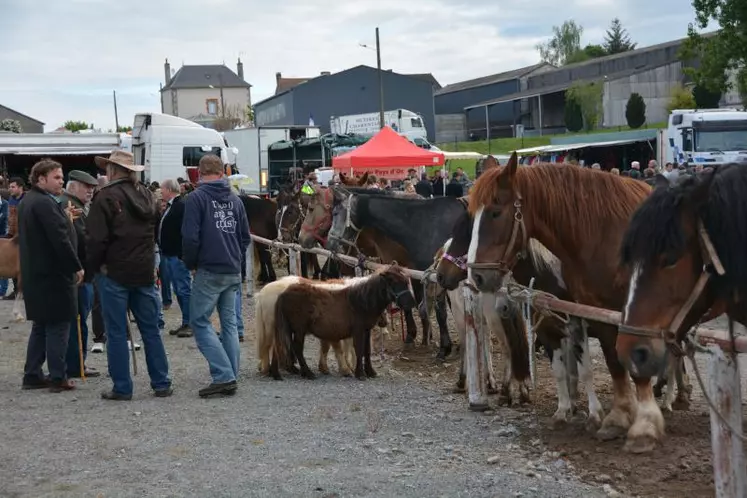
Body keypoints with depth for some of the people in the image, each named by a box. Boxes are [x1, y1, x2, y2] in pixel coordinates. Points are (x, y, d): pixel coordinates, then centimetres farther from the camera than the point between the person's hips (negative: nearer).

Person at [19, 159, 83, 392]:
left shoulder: (26, 202, 14)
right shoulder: (45, 203, -18)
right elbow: (60, 240, -22)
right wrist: (77, 267, -15)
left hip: (34, 274, 10)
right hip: (53, 274, -10)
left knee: (41, 325, 15)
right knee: (58, 326, -3)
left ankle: (32, 375, 18)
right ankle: (57, 378, 1)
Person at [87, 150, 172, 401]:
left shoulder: (106, 197, -11)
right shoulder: (145, 194, 11)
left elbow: (97, 239, -13)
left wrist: (93, 267, -2)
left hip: (114, 273, -6)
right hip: (144, 271, 6)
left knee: (116, 332, 2)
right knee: (150, 329, 10)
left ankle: (122, 388, 4)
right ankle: (162, 384, 12)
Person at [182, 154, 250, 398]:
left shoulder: (197, 197, -7)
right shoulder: (235, 199, 10)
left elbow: (190, 237, -12)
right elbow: (245, 236, 13)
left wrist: (191, 263, 3)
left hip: (209, 271, -6)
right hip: (234, 272, 6)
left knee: (199, 321, -1)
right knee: (229, 322, 11)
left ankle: (223, 375, -11)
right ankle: (230, 378, 11)